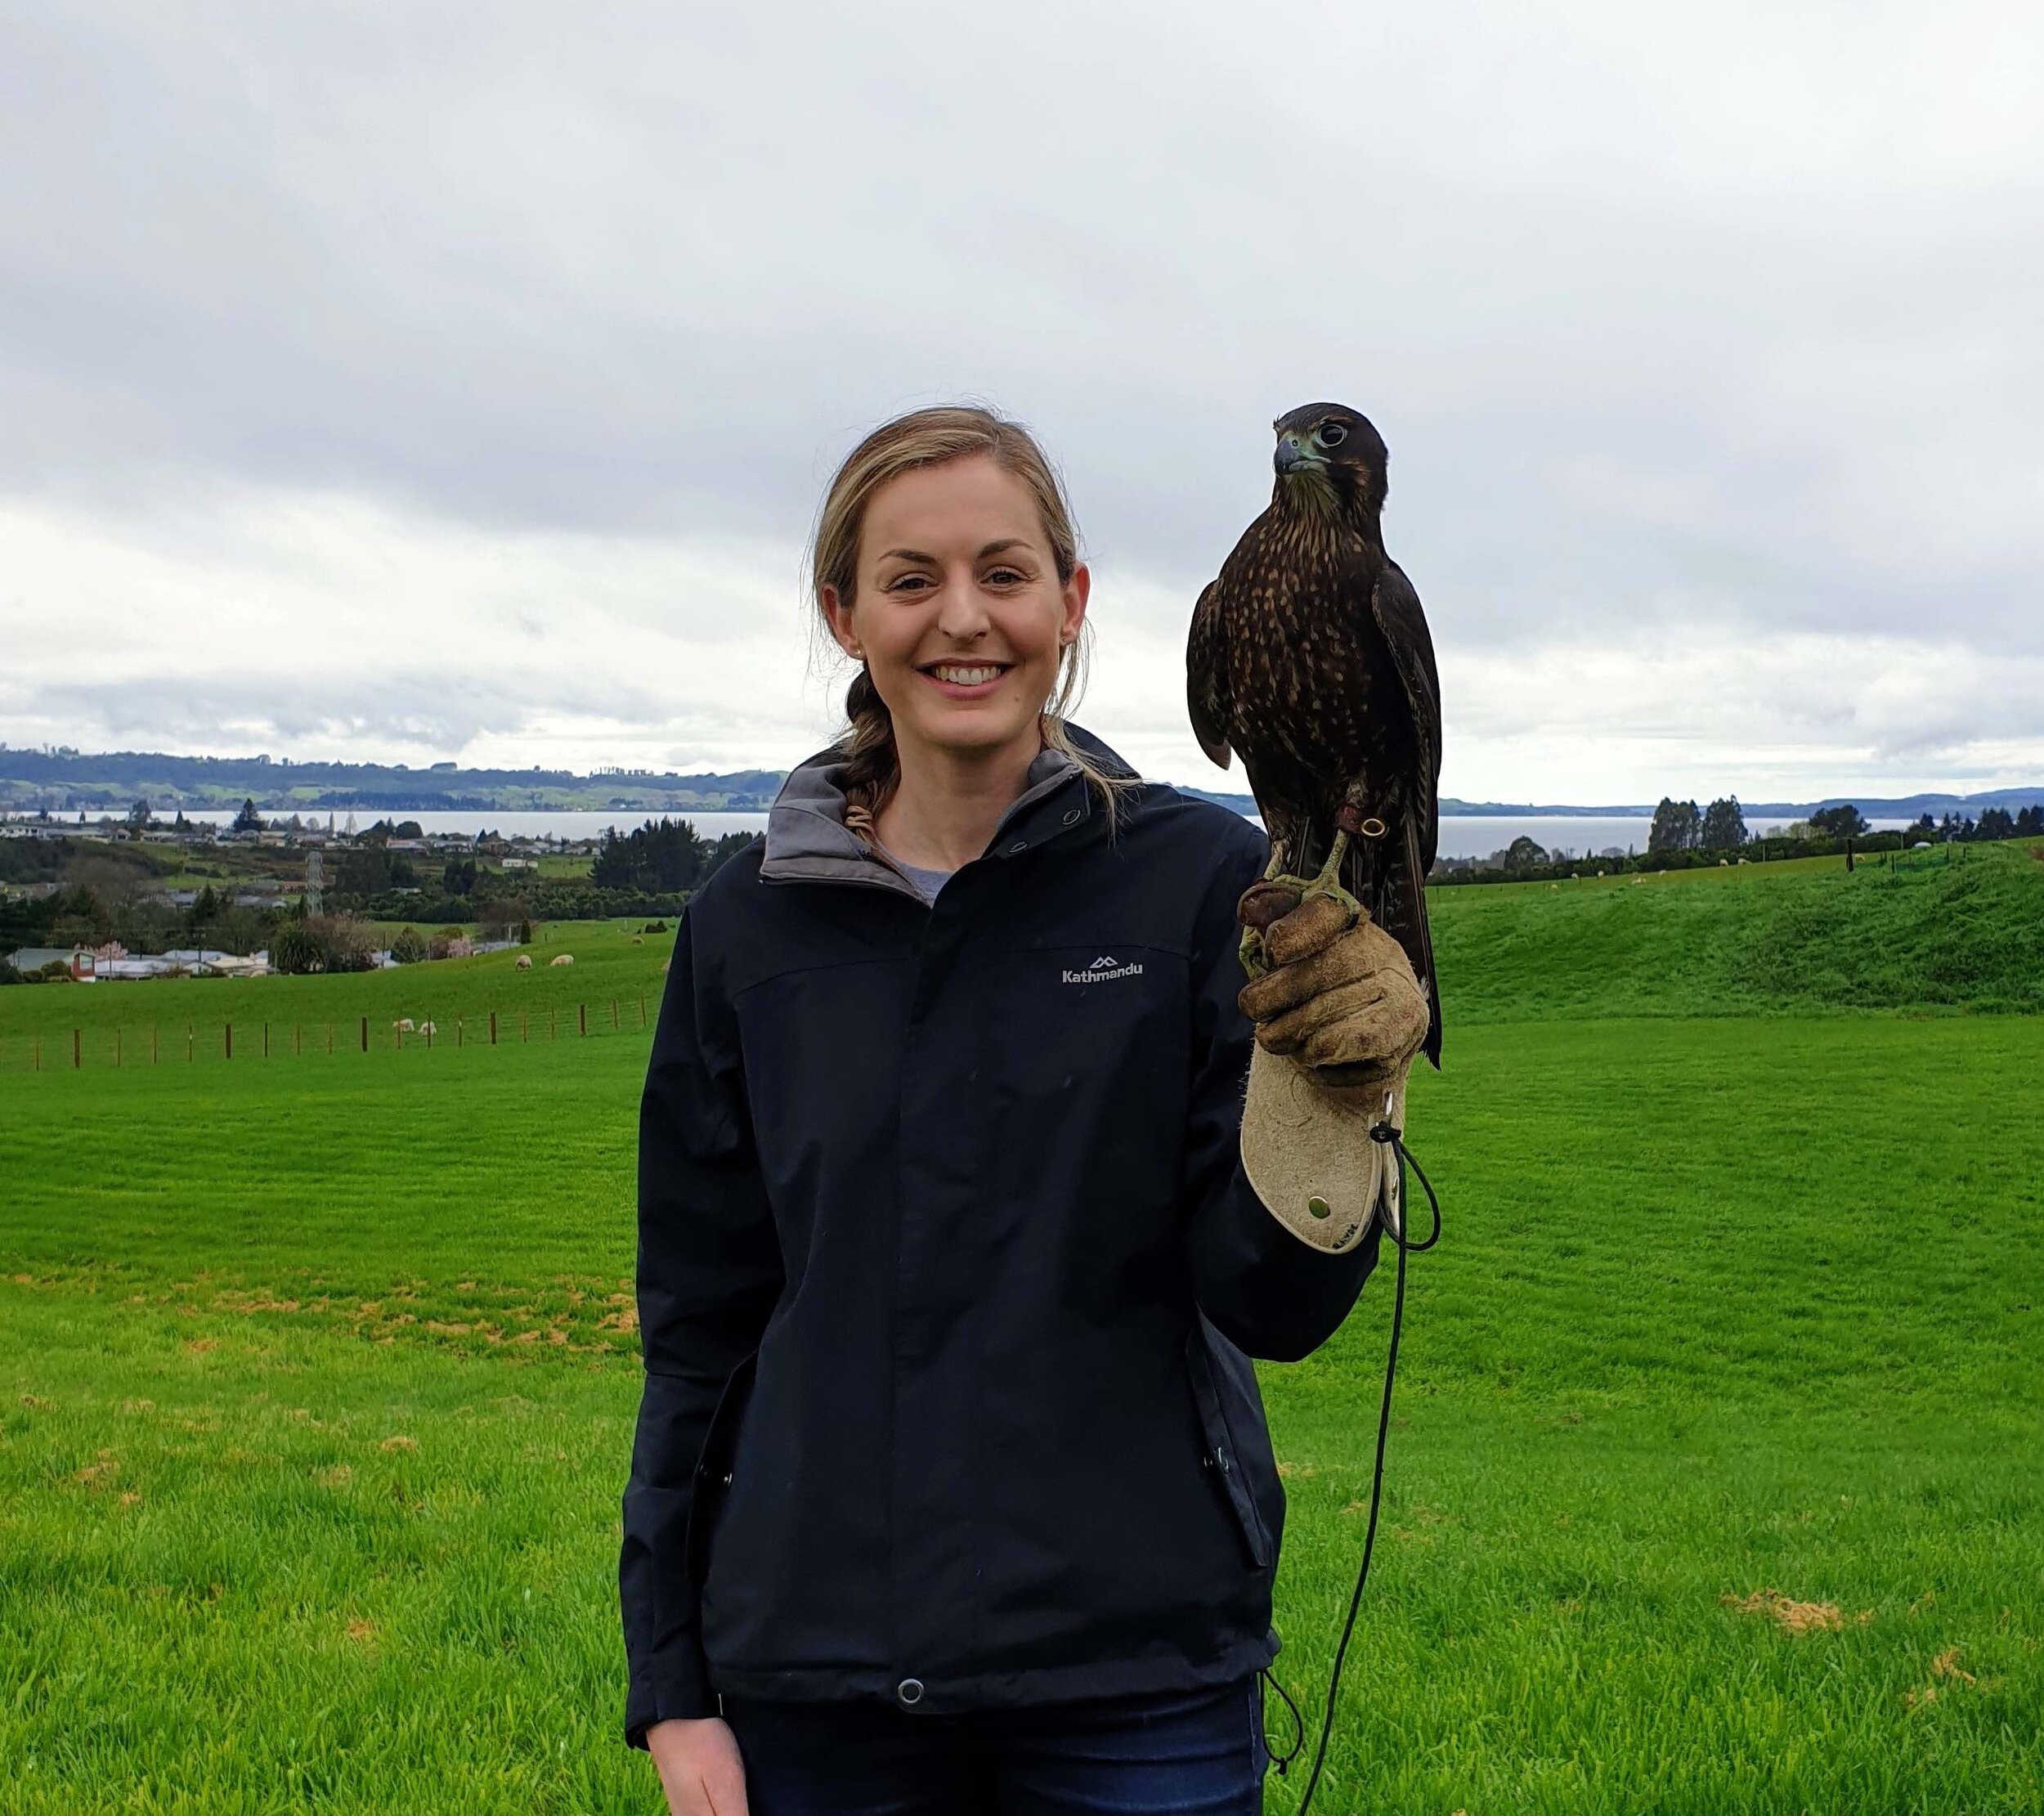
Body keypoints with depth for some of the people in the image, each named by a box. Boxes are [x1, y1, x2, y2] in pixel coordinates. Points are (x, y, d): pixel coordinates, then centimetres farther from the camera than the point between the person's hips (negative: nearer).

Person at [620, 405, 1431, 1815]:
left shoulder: (1206, 880, -6)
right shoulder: (751, 928, 2)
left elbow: (1274, 1307, -7)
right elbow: (698, 1321, 7)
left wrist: (1328, 1091, -27)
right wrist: (673, 1688, 6)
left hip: (1138, 1672, -2)